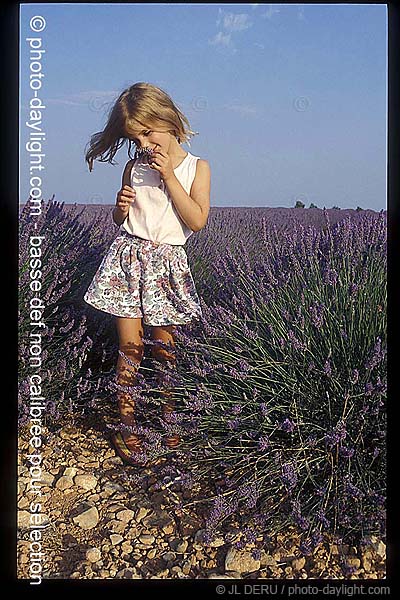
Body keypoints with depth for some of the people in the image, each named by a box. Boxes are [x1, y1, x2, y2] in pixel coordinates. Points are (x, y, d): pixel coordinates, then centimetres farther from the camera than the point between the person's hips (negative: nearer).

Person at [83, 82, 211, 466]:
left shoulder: (196, 167, 0)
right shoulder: (135, 166, 7)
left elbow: (198, 221, -13)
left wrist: (169, 176, -15)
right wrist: (121, 207, -7)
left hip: (167, 263, -1)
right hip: (128, 256, 2)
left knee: (164, 346, 6)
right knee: (130, 345, 0)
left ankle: (169, 418, 22)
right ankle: (126, 426, 10)